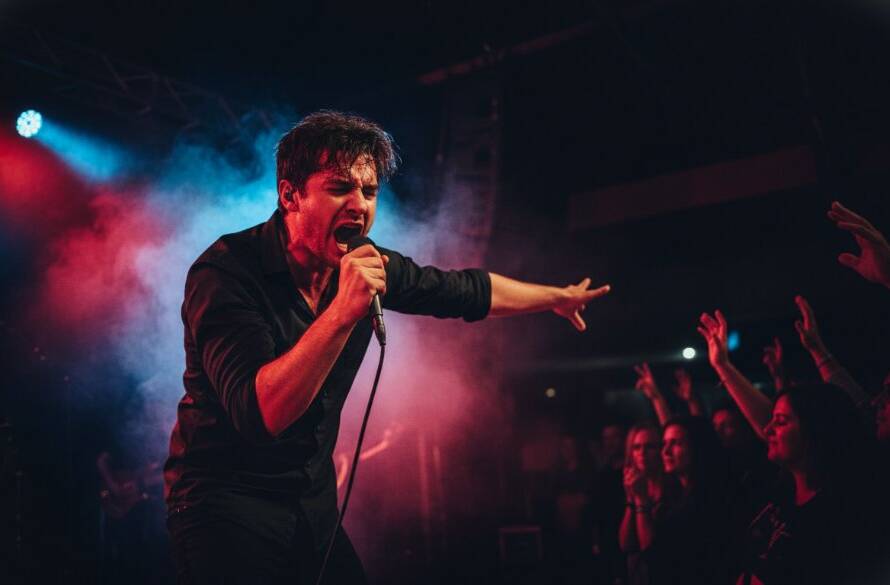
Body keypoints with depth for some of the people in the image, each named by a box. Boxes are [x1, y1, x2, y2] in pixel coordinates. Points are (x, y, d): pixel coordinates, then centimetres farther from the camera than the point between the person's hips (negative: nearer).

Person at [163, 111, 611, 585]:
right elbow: (259, 416, -32)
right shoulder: (225, 272, -22)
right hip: (228, 510, -5)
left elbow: (466, 291, 13)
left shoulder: (366, 266, -4)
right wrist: (343, 311, -38)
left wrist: (558, 297, 23)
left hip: (316, 505, 6)